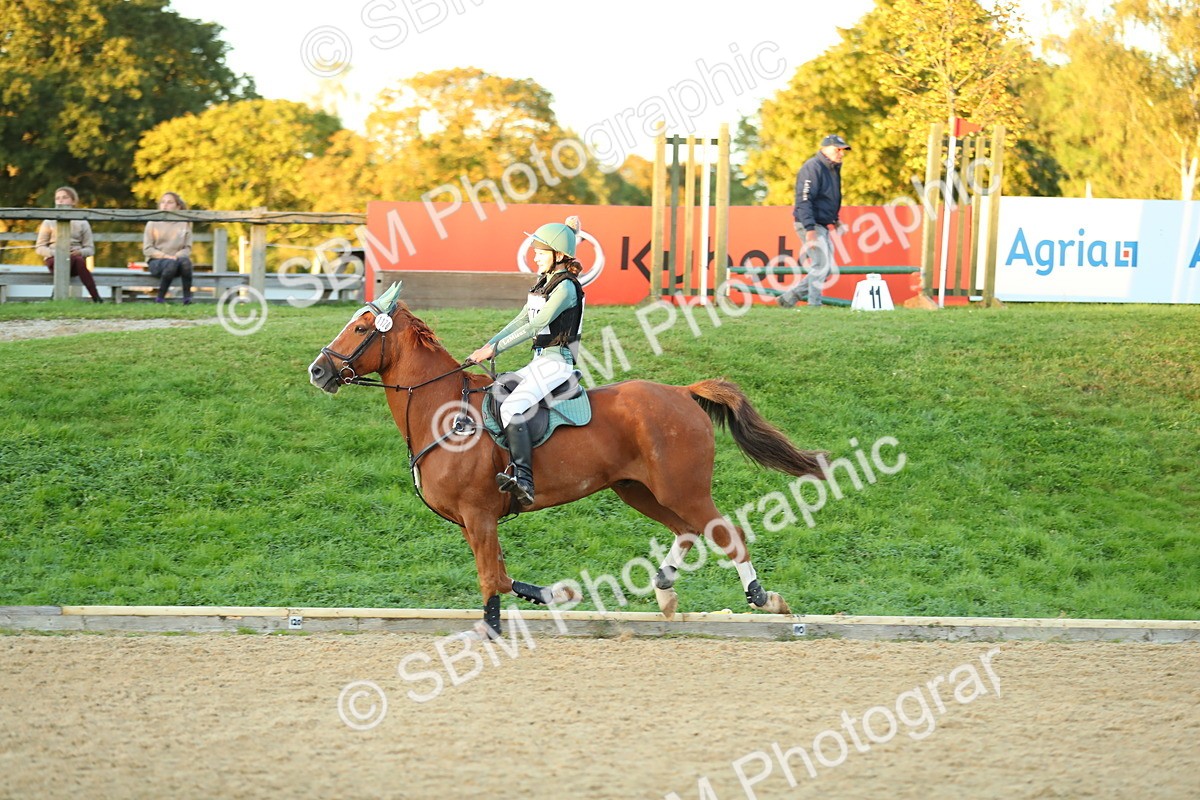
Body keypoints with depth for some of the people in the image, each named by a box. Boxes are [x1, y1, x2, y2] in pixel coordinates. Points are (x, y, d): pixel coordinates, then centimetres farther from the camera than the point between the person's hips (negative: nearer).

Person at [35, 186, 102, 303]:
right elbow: (40, 248, 8)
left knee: (80, 261, -38)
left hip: (76, 257, 1)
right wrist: (54, 252, -13)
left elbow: (90, 248, 12)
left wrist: (80, 252, -12)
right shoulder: (49, 222, 12)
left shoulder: (82, 223, 14)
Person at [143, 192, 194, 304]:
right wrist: (166, 256, -15)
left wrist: (177, 256, -15)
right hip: (156, 262, -2)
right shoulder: (153, 224, 5)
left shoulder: (185, 224, 10)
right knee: (171, 263, -38)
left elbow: (188, 248, 7)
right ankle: (160, 298, -26)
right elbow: (147, 249, 0)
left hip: (177, 258, 2)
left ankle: (187, 298, -31)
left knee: (185, 261, -36)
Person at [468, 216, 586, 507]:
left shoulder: (566, 287, -14)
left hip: (556, 361, -11)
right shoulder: (544, 283, 15)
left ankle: (523, 479, -37)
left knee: (511, 407, -29)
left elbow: (536, 326, -20)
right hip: (541, 361, 11)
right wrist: (489, 344, 2)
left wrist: (496, 348, -20)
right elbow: (521, 320, 15)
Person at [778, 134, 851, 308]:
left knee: (826, 268, 9)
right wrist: (810, 229, -28)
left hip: (823, 226, 10)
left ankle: (789, 297, 15)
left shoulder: (833, 169, 16)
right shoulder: (812, 167, -14)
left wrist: (835, 220, 16)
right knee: (821, 265, -13)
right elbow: (804, 200, -21)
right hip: (810, 224, -10)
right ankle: (814, 305, -9)